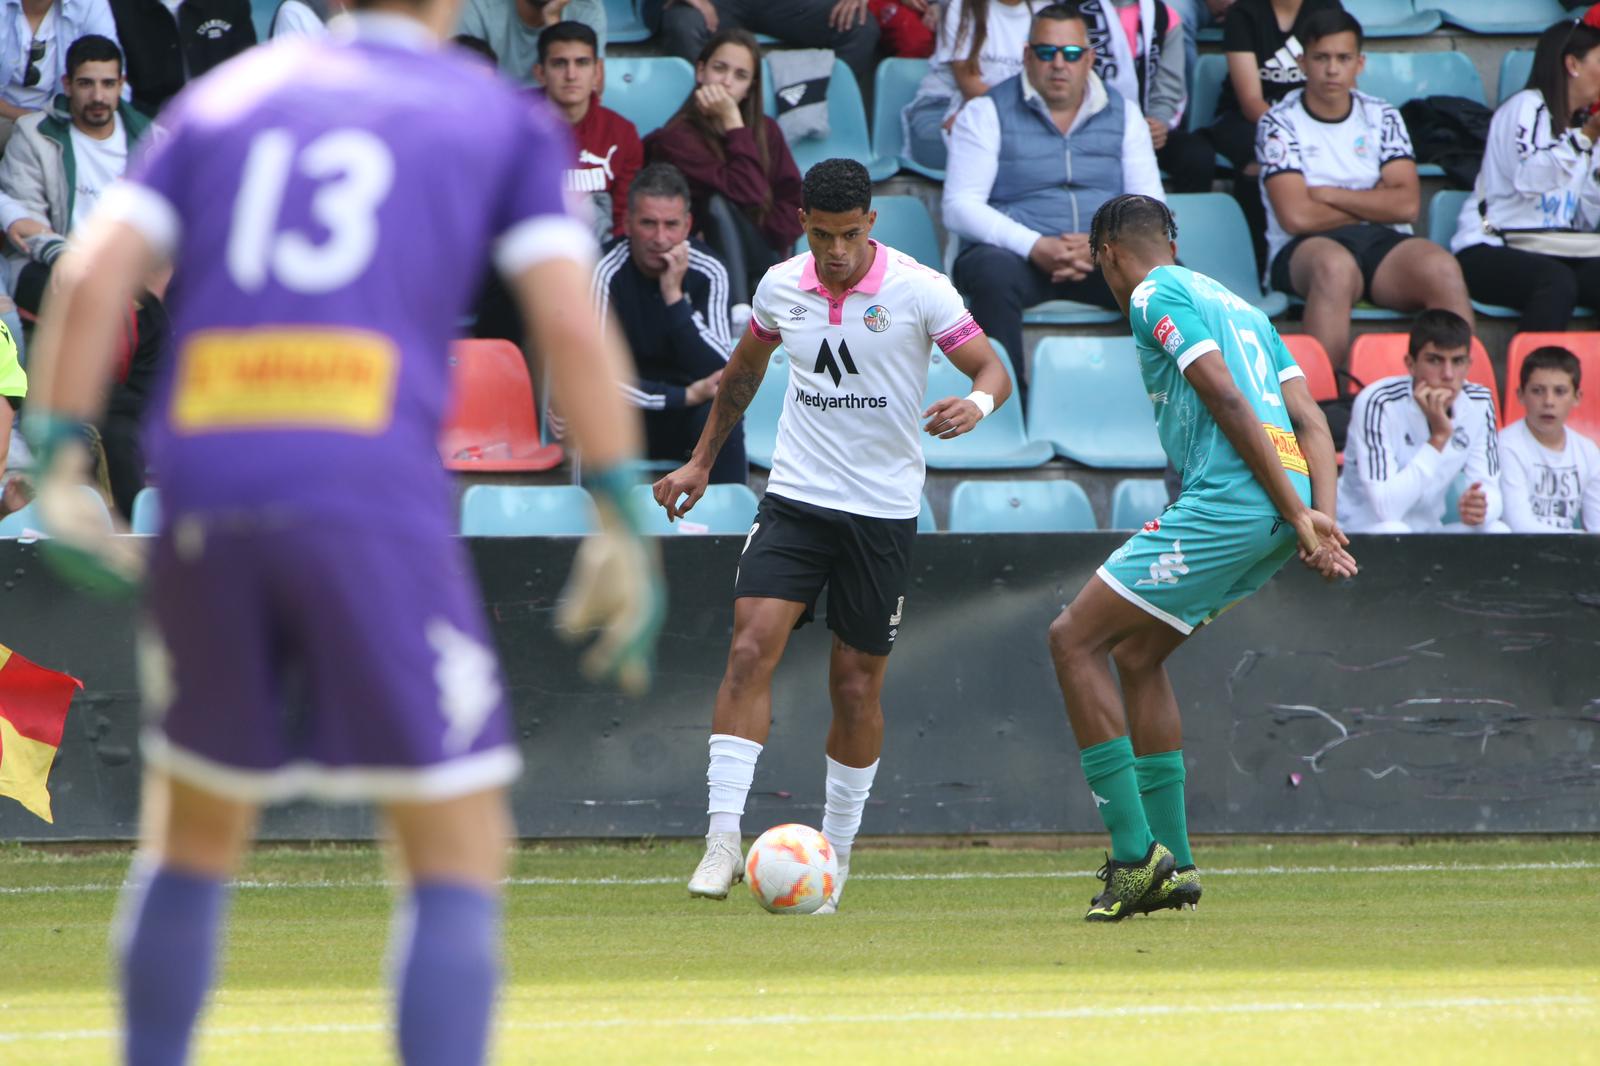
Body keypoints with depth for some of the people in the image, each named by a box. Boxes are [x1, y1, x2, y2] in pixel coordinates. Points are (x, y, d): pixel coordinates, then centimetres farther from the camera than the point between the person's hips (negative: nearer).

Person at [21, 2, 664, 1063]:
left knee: (195, 832, 24)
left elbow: (96, 271, 6)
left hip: (206, 506, 3)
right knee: (461, 863, 4)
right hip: (374, 506, -3)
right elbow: (572, 322, 0)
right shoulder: (503, 119, 13)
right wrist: (624, 525, 3)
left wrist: (59, 465, 4)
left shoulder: (224, 97, 21)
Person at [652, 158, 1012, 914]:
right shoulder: (781, 287, 2)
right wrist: (701, 462, 22)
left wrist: (976, 404, -29)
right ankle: (723, 838, -17)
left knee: (857, 684, 3)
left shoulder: (919, 291, -10)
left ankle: (836, 852, 20)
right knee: (751, 647, -16)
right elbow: (743, 370, 20)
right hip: (794, 499, 2)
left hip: (883, 510, -2)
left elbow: (992, 369, -6)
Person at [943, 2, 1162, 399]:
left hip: (1101, 258, 2)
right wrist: (1035, 247, -19)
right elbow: (960, 206, -4)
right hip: (1016, 252, -2)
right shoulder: (987, 113, 6)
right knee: (994, 273, -38)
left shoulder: (1123, 114, 16)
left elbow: (1149, 204, 9)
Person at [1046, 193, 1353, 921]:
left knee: (1074, 639, -3)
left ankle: (1135, 855, -9)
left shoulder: (1156, 296, -1)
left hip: (1225, 504, -9)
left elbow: (1228, 401, -12)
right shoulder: (1236, 305, 26)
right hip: (1277, 516, 9)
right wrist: (1323, 518, 3)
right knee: (1137, 653, 20)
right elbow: (1308, 418, 16)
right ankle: (1171, 863, 17)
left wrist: (1299, 514, -13)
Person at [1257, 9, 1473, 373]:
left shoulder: (1382, 119, 13)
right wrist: (1373, 203, 3)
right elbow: (1297, 216, -9)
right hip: (1305, 248, -3)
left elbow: (1407, 204, 1)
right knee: (1334, 265, -40)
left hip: (1382, 244, 3)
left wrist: (1327, 195, -4)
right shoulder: (1280, 123, 3)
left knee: (1442, 268, -29)